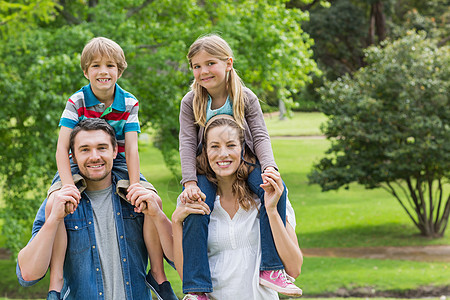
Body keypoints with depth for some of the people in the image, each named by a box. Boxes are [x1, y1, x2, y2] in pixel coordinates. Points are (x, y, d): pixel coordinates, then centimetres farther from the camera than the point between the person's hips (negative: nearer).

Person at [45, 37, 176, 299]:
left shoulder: (129, 103, -5)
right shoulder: (77, 102, -10)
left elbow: (131, 147, -13)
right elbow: (62, 147, -17)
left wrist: (134, 185, -28)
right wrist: (68, 185, -31)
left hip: (117, 164, 2)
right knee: (53, 204, -30)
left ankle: (158, 273, -5)